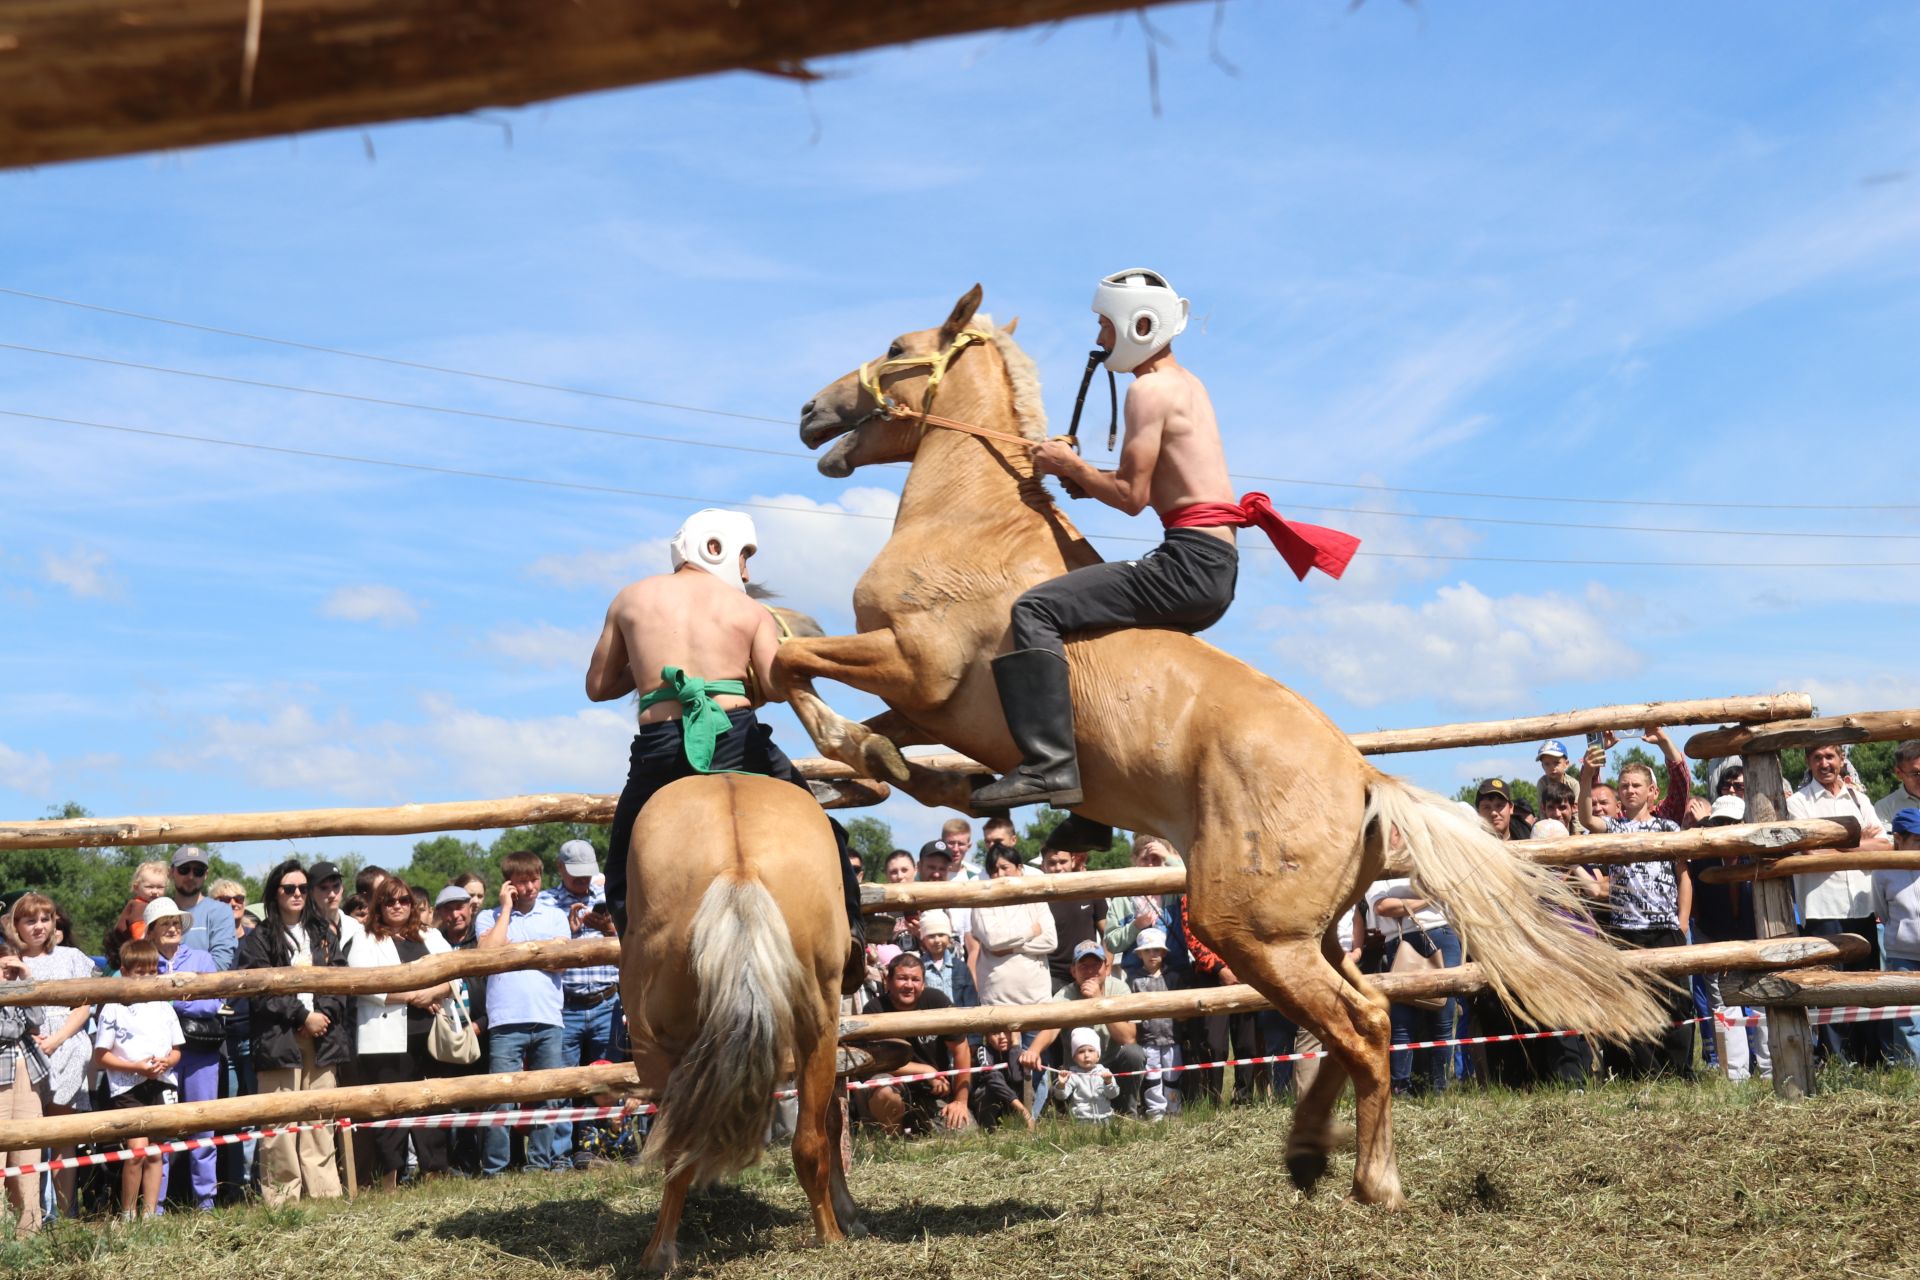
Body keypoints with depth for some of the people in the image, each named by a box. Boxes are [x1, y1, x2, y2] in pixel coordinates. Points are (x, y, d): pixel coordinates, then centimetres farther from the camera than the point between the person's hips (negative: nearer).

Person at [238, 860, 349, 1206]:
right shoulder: (259, 939, 5)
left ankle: (323, 1190, 7)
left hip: (322, 1038, 4)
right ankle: (281, 1196, -5)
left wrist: (324, 1014, -5)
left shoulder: (323, 935, 19)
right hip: (279, 1039, -4)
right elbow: (261, 991, -5)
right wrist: (302, 1016, -9)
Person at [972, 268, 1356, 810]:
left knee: (1036, 609, -18)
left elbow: (1132, 496, -13)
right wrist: (1085, 476, 12)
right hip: (1217, 568, 11)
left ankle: (1050, 763, -29)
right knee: (1084, 606, 30)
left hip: (1190, 562, -11)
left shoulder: (1150, 389, -9)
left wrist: (1069, 465, 1)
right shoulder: (1185, 383, 22)